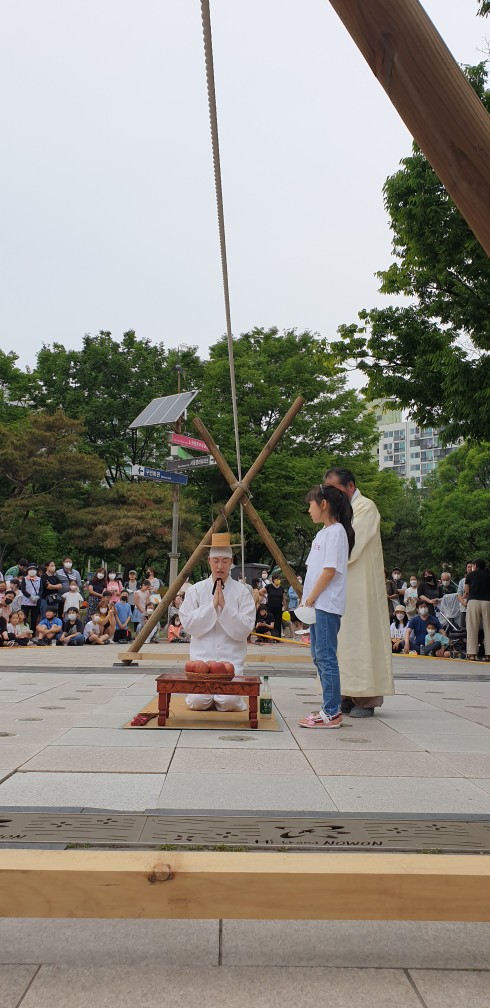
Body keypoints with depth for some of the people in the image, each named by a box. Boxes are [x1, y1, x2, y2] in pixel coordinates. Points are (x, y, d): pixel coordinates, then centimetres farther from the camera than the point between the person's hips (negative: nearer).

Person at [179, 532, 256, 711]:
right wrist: (212, 605, -11)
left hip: (231, 658, -1)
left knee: (228, 701, -21)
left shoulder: (242, 592, 2)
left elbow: (245, 630, -6)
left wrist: (224, 606, -15)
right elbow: (188, 624, -4)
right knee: (198, 701, -18)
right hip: (202, 656, 1)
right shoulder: (196, 590, 5)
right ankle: (207, 699, 18)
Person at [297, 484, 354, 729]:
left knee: (326, 656, -9)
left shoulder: (336, 531, -10)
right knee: (318, 656, 12)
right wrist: (306, 600, 12)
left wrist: (310, 599, -13)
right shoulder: (322, 533, 18)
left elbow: (329, 571, -17)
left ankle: (331, 713, -6)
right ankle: (331, 707, 19)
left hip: (327, 605, -10)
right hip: (317, 604, 10)